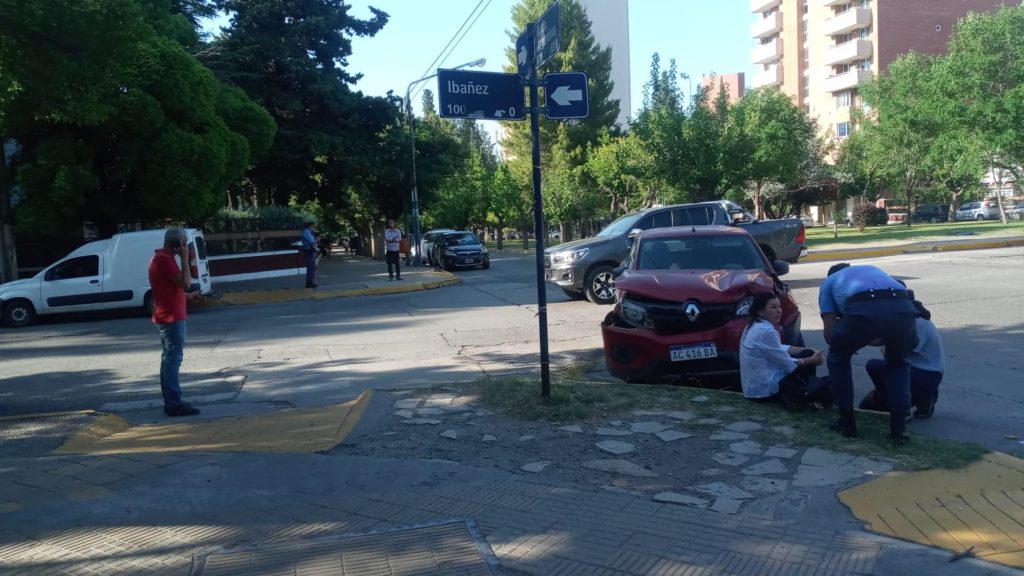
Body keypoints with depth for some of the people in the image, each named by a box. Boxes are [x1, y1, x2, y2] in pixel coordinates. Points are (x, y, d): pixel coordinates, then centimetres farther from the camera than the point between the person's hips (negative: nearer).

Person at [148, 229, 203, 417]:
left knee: (169, 359, 12)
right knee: (173, 359, -9)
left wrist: (189, 296, 18)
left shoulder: (162, 258, 17)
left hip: (168, 316, 11)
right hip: (171, 317, -11)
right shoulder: (165, 259, -16)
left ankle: (171, 402, 17)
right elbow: (185, 282, -21)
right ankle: (174, 404, -8)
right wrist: (185, 259, -15)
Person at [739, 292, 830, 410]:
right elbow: (788, 365, -17)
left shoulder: (754, 326, 7)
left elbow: (781, 349, 14)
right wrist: (812, 360, -3)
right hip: (765, 389, -9)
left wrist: (810, 352, 5)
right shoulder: (766, 331, -23)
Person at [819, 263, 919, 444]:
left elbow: (830, 333, 26)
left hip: (864, 310, -3)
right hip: (902, 308, 3)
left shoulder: (829, 282, 35)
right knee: (898, 362, 33)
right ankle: (899, 427, 23)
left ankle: (847, 422, 29)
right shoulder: (874, 269, 45)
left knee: (838, 359, 28)